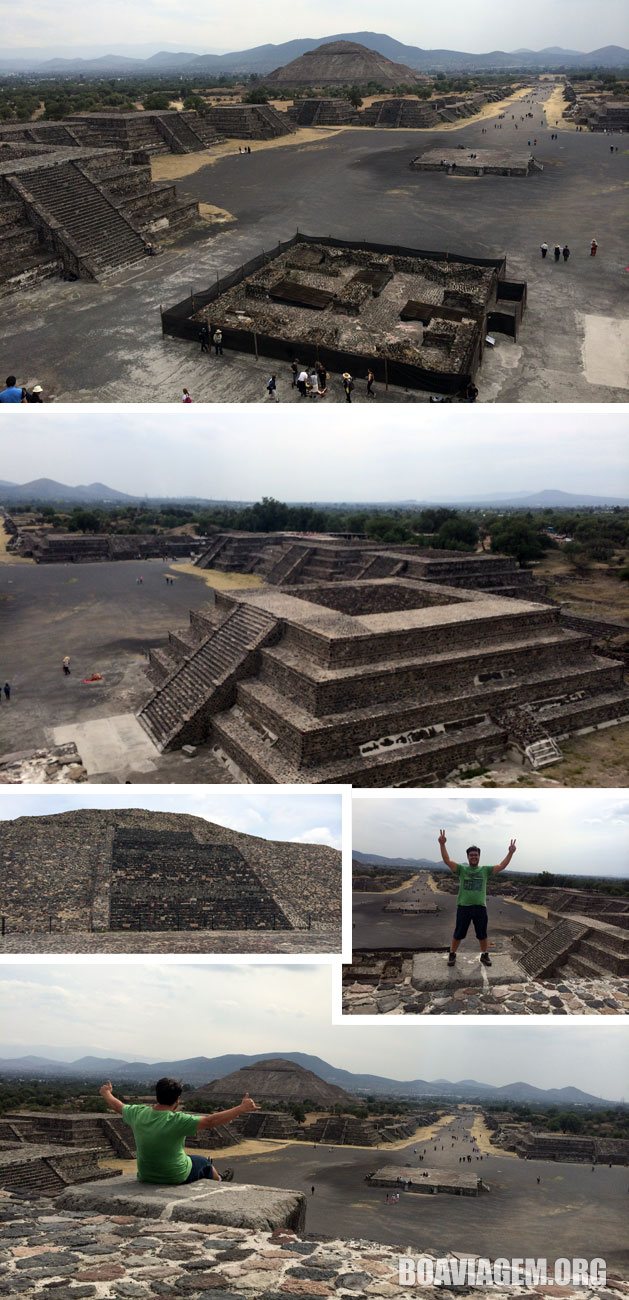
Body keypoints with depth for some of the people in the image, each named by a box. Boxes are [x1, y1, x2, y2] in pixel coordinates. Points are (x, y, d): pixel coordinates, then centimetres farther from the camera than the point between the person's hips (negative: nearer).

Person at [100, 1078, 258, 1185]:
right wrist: (242, 1109, -25)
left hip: (145, 1176, 5)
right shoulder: (177, 1121, -31)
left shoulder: (138, 1114, -15)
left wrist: (105, 1093, 26)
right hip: (176, 1177, -5)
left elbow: (117, 1106, 5)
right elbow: (211, 1121, -31)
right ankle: (219, 1181, 53)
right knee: (204, 1162, 24)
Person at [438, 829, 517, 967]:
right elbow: (447, 861, -11)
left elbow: (501, 866, 0)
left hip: (480, 907, 2)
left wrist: (510, 852, -10)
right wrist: (442, 844, -24)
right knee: (458, 934, 8)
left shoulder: (485, 870, 7)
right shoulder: (461, 869, 1)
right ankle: (452, 954, 23)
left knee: (482, 934, 12)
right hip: (463, 906, -2)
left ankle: (484, 955, 29)